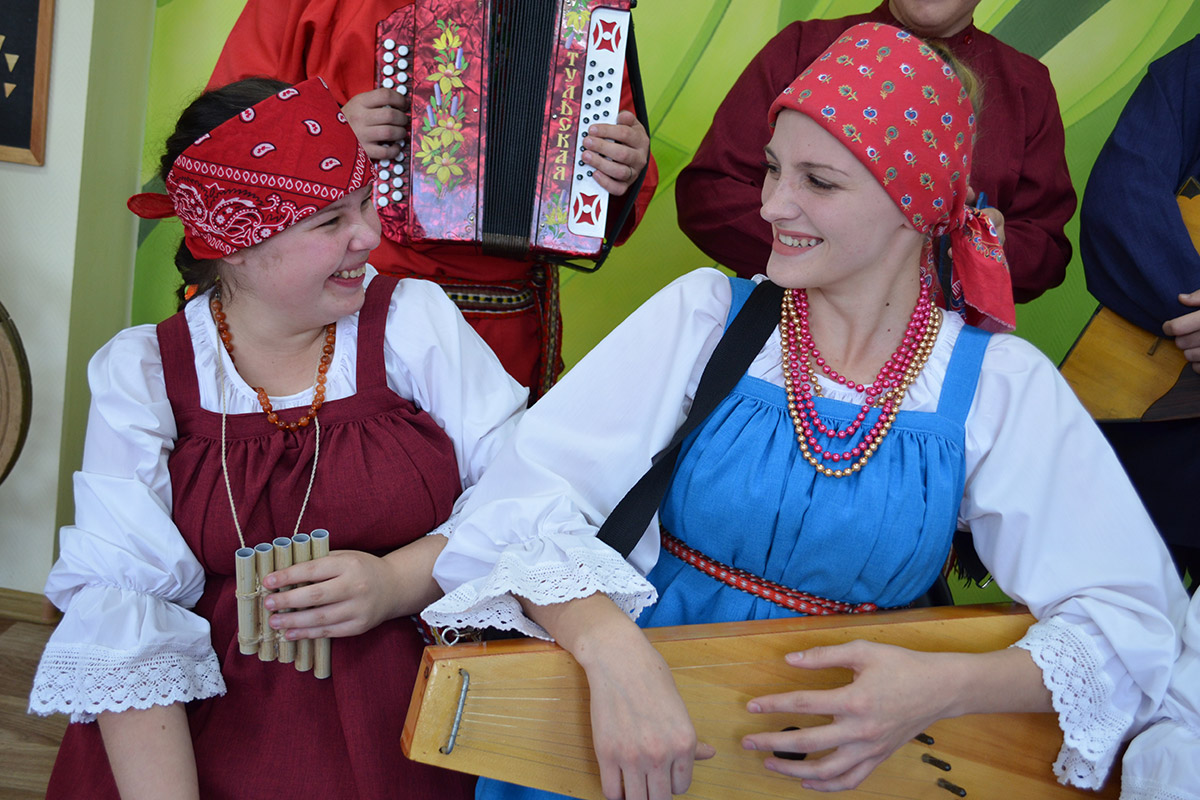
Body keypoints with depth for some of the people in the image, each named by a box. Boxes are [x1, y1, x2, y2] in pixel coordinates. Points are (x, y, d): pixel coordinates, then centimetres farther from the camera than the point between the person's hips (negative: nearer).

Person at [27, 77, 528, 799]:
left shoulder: (414, 321, 2)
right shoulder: (140, 373, 1)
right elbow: (123, 606, -8)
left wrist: (399, 582, -18)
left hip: (408, 736, -1)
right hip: (210, 732, 2)